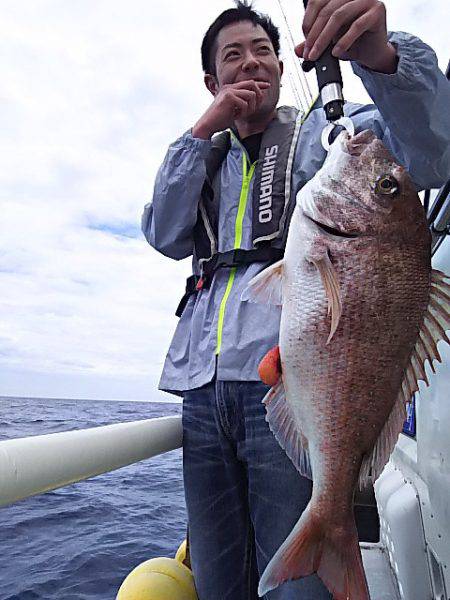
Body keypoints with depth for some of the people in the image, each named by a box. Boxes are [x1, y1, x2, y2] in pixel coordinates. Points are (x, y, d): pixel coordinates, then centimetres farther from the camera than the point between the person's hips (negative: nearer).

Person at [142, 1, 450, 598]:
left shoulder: (325, 129, 12)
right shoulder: (207, 160, 25)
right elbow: (164, 236, 9)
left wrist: (380, 54, -24)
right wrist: (202, 133, 4)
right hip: (203, 392, 5)